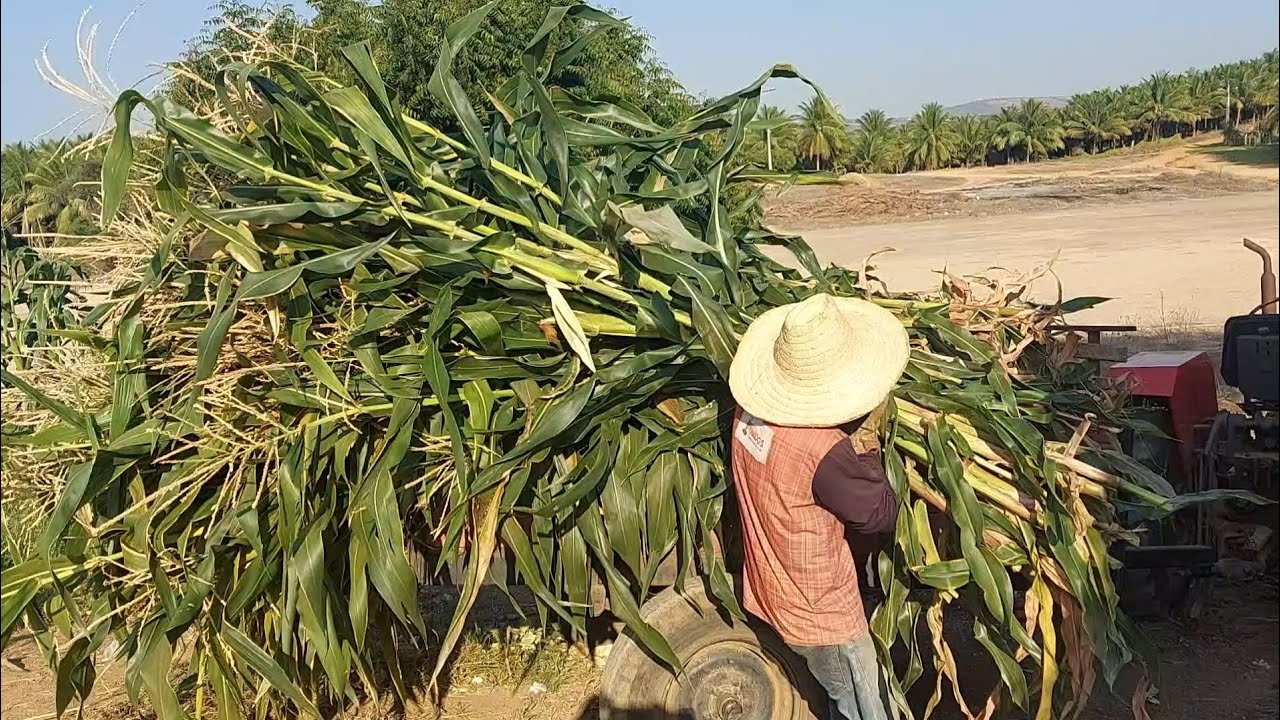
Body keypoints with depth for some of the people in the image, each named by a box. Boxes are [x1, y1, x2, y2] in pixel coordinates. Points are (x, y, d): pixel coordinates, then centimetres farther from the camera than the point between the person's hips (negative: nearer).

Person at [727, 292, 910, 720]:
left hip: (771, 594, 7)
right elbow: (880, 516, -17)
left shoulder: (749, 414, -11)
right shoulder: (824, 449, -33)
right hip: (820, 613, -7)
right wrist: (866, 443, -11)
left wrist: (852, 446, -5)